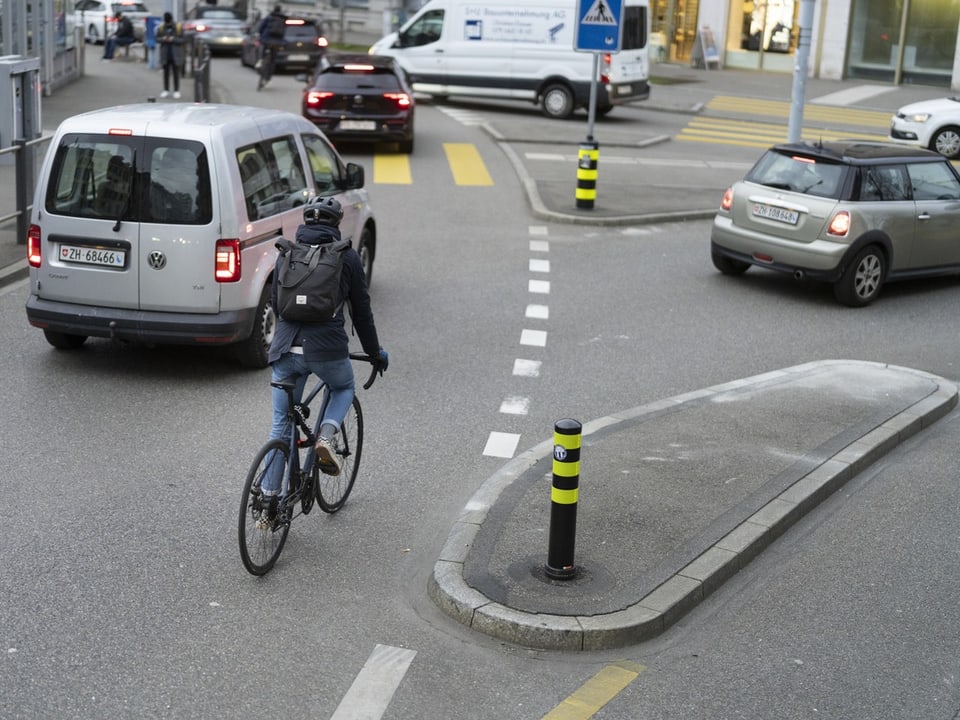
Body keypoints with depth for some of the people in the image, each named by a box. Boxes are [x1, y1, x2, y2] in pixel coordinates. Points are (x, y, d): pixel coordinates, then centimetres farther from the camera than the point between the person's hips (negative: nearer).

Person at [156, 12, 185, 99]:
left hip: (175, 54, -3)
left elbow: (182, 40, -6)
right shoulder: (161, 27, 4)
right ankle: (166, 90, 16)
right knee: (166, 72, 9)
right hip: (165, 54, 3)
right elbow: (157, 39, 6)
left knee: (176, 73, -1)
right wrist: (163, 39, -15)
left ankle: (176, 91, 2)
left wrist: (173, 39, -20)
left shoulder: (178, 27, -4)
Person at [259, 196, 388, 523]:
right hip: (327, 349, -3)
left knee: (280, 424, 14)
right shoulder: (348, 257, 4)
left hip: (285, 349, 3)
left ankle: (269, 497, 13)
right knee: (344, 388, 30)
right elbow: (361, 311, 8)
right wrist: (375, 352, 21)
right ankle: (326, 437, 3)